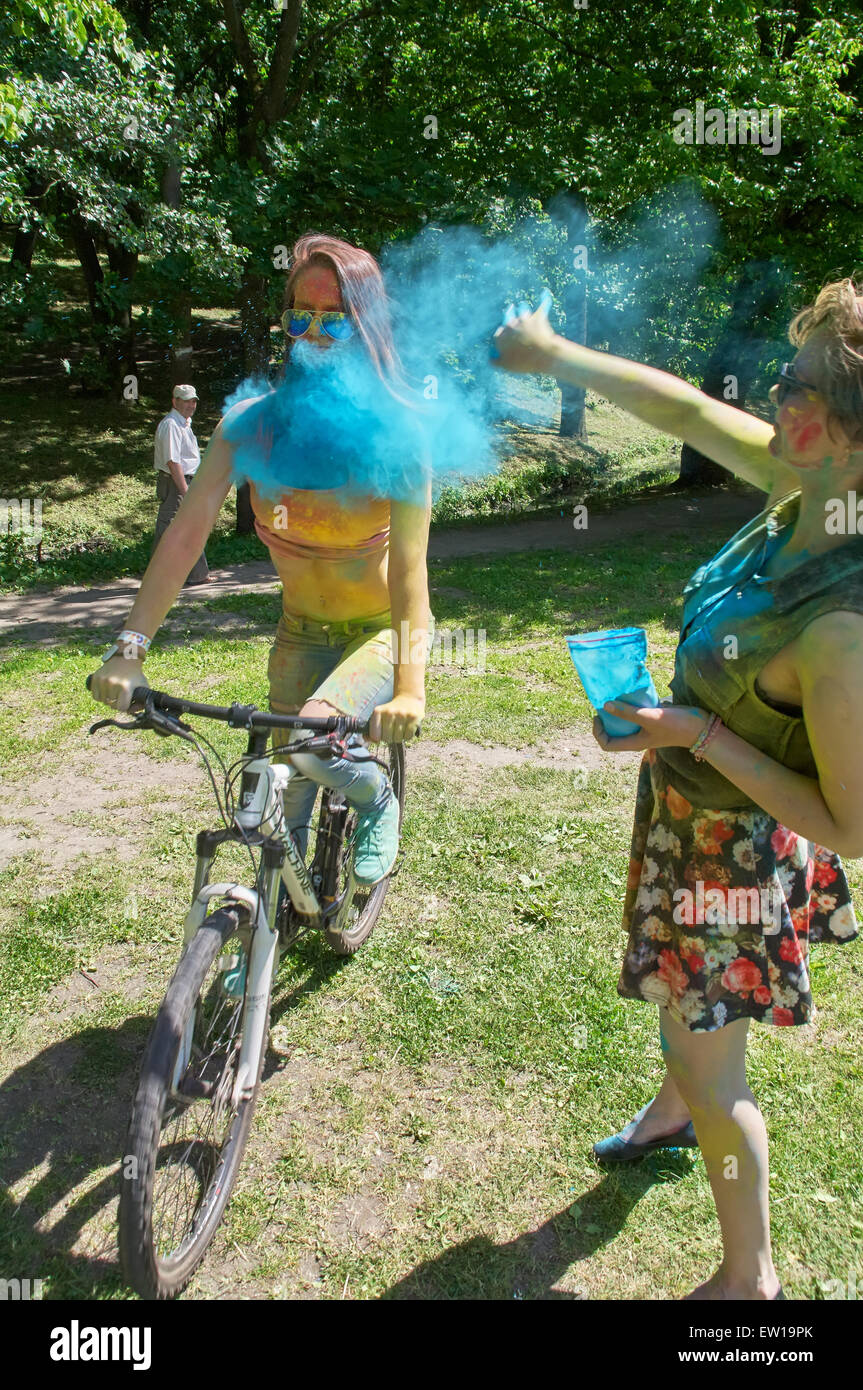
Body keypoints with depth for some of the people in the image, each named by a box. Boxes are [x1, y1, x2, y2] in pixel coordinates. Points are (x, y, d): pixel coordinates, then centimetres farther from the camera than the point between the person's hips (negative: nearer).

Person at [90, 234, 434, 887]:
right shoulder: (251, 422, -12)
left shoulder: (395, 432, -20)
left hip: (382, 630, -3)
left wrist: (409, 686, -42)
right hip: (302, 632, 4)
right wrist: (130, 650, -27)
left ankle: (378, 802, 6)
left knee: (313, 737, -30)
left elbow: (408, 563, -29)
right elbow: (187, 532, -18)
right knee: (286, 796, 9)